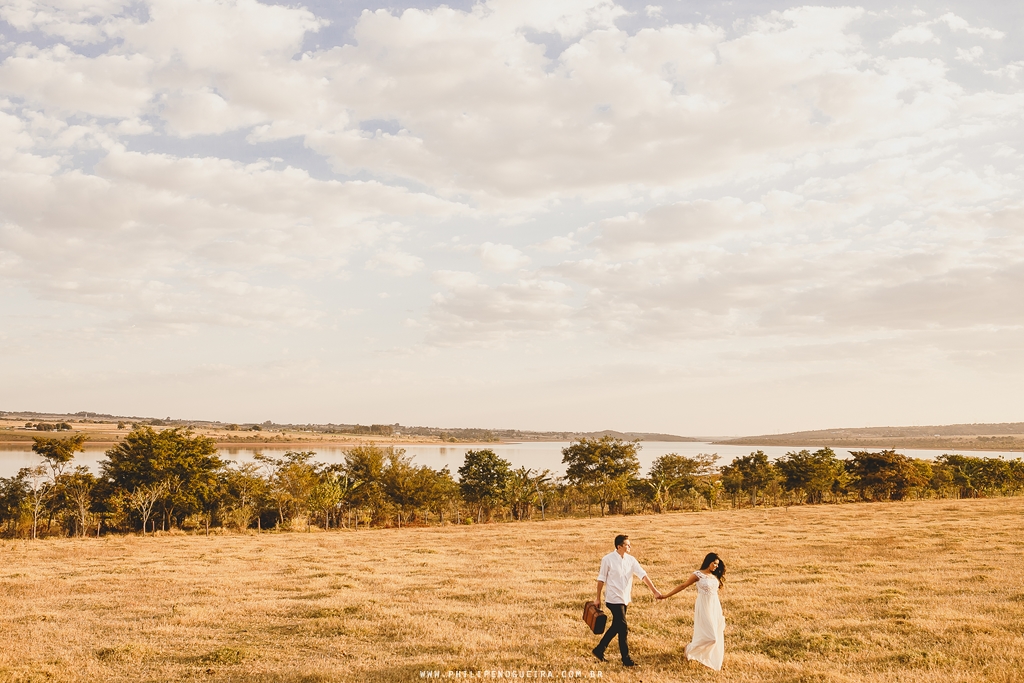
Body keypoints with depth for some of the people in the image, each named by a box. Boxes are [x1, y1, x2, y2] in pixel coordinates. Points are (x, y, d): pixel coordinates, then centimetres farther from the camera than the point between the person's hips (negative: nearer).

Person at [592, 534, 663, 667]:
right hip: (614, 599, -6)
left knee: (616, 627, 15)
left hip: (625, 599, 6)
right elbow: (601, 579, -4)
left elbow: (643, 575, -5)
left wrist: (655, 591, -14)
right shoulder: (607, 559, -11)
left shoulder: (631, 560, 2)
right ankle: (626, 659, 4)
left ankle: (599, 650, 30)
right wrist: (598, 598, -1)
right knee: (623, 628, -6)